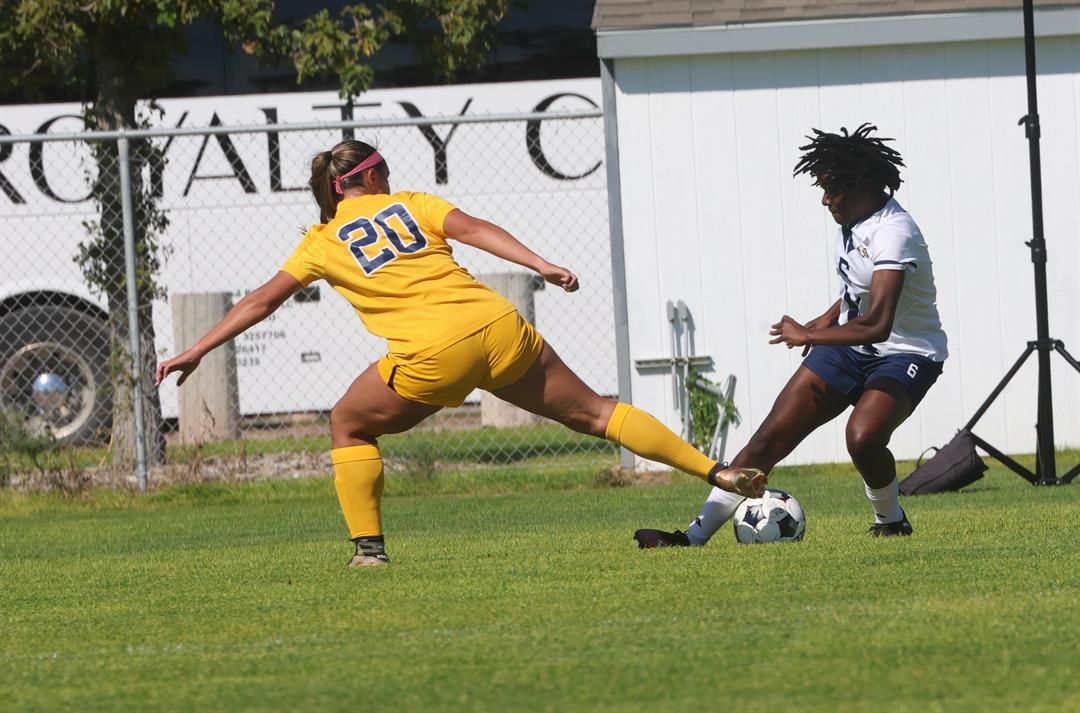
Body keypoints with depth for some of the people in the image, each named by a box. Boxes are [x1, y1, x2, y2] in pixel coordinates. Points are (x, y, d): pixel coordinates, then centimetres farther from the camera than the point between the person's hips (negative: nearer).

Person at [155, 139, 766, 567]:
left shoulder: (322, 244, 16)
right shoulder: (410, 204, 18)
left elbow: (262, 302, 17)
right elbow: (474, 230, 1)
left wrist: (195, 353, 23)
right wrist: (541, 265, -8)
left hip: (432, 355, -3)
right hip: (498, 327, 3)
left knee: (349, 426, 22)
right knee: (591, 412, 13)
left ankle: (369, 548, 10)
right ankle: (720, 473, 10)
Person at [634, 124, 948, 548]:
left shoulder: (893, 233, -27)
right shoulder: (851, 219, 0)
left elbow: (876, 324, -38)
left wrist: (808, 335, -30)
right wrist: (823, 326, 10)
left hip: (906, 354, -8)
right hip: (852, 344, 8)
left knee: (862, 438, -33)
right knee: (773, 435, -3)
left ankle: (891, 521, -3)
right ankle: (697, 533, -2)